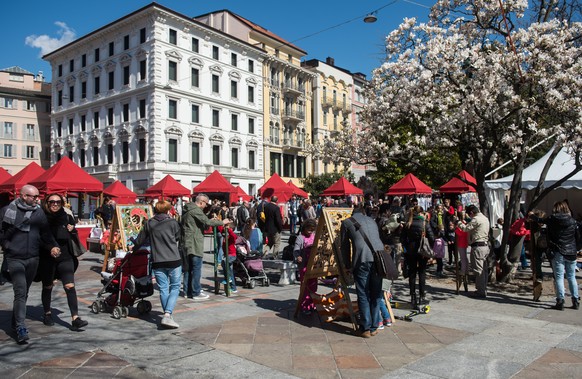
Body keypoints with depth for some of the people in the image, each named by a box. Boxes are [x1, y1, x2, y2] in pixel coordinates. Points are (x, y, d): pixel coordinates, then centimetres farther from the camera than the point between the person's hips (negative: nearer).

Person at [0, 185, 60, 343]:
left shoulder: (39, 212, 6)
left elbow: (45, 233, 7)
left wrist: (53, 246, -6)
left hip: (33, 258, 4)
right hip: (15, 258, -4)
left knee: (24, 292, 15)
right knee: (20, 291, -13)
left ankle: (16, 322, 32)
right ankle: (21, 328, -10)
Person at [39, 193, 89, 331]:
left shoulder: (67, 217, 7)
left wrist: (71, 229, 0)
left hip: (65, 257, 1)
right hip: (47, 259, -1)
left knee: (70, 286, -9)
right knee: (47, 287, 15)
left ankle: (75, 318, -11)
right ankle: (47, 314, 36)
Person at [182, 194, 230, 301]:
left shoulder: (187, 210, 17)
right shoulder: (195, 210, -14)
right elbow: (207, 222, -21)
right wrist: (222, 222, -12)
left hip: (187, 243, 10)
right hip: (195, 243, -10)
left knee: (188, 268, 14)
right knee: (196, 268, -5)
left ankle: (187, 291, 22)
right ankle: (196, 293, -2)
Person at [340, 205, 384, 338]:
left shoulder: (346, 222, 13)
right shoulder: (371, 220, 25)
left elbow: (345, 246, 15)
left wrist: (348, 265, 22)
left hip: (362, 260, -4)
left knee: (363, 295, 4)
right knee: (376, 294, 13)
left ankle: (365, 329, 8)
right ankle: (374, 327, 19)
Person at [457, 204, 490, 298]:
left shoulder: (476, 219, -15)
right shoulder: (485, 218, 16)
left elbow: (465, 228, -11)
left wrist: (459, 223, 4)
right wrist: (466, 223, 19)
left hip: (478, 247, -10)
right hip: (485, 246, 10)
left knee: (478, 270, -5)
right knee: (483, 269, 14)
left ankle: (481, 292, -2)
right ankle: (483, 290, 21)